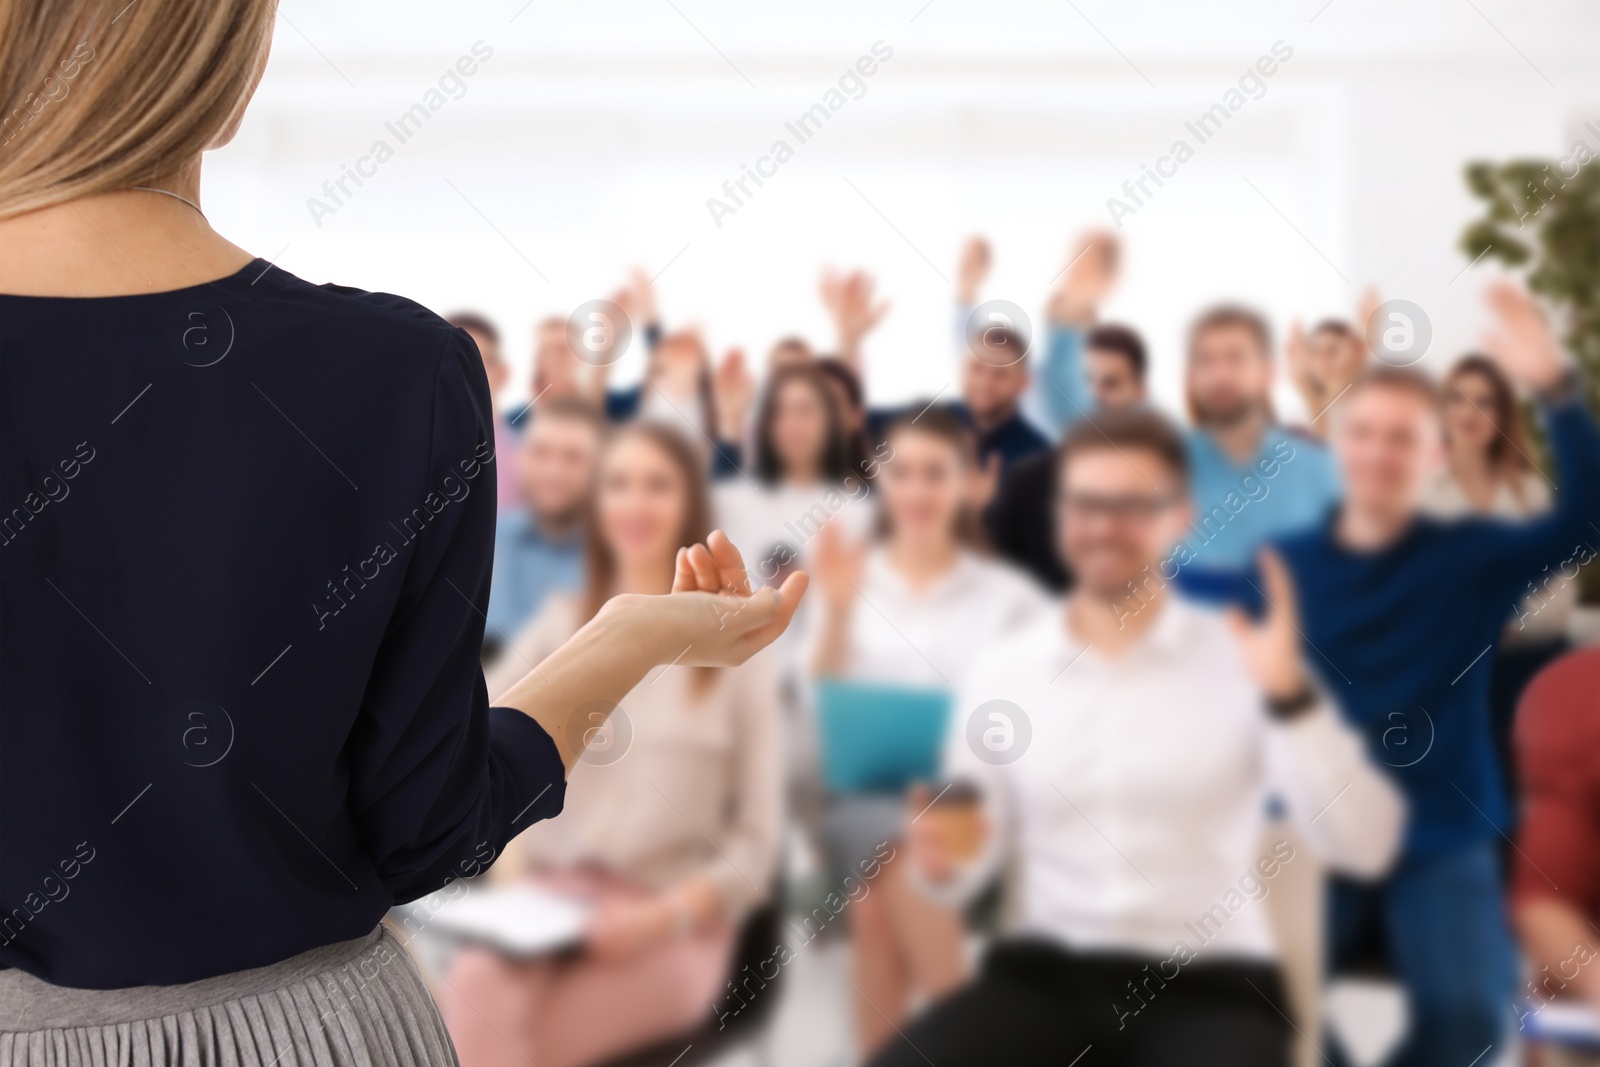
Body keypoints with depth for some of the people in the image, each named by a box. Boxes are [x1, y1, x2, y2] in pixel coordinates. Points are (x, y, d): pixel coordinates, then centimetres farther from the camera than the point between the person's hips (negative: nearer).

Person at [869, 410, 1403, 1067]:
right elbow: (973, 859, 12)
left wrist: (1290, 696, -20)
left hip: (1210, 985, -2)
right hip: (1043, 974, 2)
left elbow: (1365, 847, -9)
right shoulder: (1000, 671, 7)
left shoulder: (1244, 658, 0)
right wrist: (946, 859, -11)